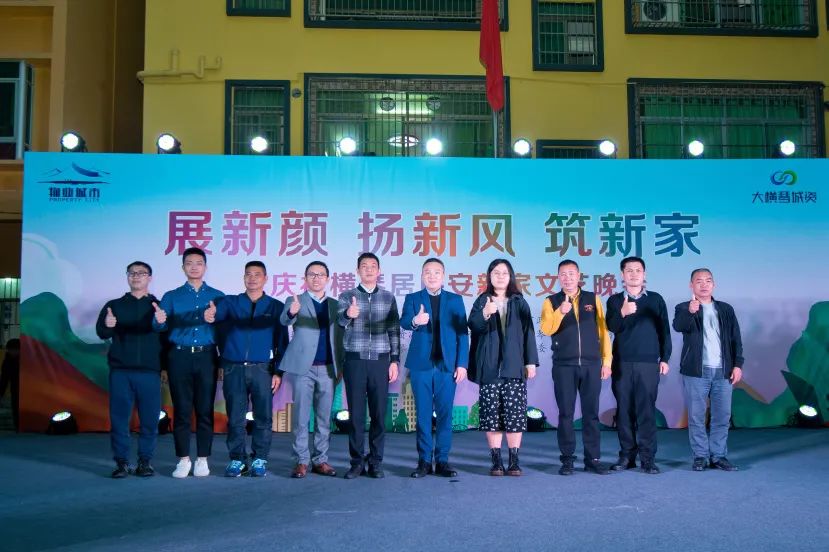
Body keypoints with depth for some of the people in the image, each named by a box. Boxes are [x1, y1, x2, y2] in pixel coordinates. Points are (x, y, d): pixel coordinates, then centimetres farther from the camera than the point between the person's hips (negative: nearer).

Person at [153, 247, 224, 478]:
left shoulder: (217, 296, 9)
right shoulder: (171, 296, 10)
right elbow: (161, 327, -3)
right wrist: (159, 320, -26)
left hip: (206, 357, 0)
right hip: (180, 357, 0)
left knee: (205, 409, 2)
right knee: (181, 409, 3)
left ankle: (202, 459, 11)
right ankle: (183, 459, 12)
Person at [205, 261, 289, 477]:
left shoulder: (276, 306, 7)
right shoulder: (231, 302, 9)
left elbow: (282, 341, 5)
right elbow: (218, 312, -12)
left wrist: (278, 371, -2)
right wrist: (210, 315, -37)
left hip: (262, 369, -1)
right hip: (233, 369, 1)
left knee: (263, 417, 2)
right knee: (235, 418, 5)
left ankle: (259, 460, 14)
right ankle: (237, 459, 16)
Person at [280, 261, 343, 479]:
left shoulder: (335, 305, 13)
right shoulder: (295, 301, 3)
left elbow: (339, 337, 13)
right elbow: (285, 321, -19)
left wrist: (341, 366, 5)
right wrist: (291, 312, -42)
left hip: (328, 369, 3)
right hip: (303, 368, -3)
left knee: (324, 418, 7)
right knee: (301, 417, 0)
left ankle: (320, 460, 14)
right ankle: (301, 461, 7)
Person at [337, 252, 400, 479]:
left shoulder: (388, 297, 8)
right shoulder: (347, 296, 4)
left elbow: (394, 331, 8)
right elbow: (340, 319, -15)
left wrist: (394, 361, 1)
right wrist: (348, 314, -38)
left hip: (380, 361, 1)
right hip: (354, 361, -1)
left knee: (379, 413, 3)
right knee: (356, 412, 2)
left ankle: (375, 461, 12)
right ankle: (357, 461, 12)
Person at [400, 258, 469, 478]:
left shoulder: (455, 300, 10)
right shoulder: (412, 299, 8)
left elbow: (462, 333, 5)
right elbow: (403, 322, -11)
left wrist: (462, 364, -3)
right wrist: (415, 321, -34)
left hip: (447, 365, 1)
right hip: (421, 365, 0)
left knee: (445, 414, 2)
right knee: (423, 414, 3)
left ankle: (442, 461, 11)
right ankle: (424, 461, 12)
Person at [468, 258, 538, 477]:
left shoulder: (519, 302, 11)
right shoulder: (481, 301, 7)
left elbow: (528, 332, 8)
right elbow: (473, 326, -9)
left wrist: (531, 361, 1)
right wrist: (485, 314, -30)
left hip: (514, 366, 0)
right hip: (489, 367, 0)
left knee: (515, 414, -3)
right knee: (491, 415, -1)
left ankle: (514, 461, 4)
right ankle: (496, 461, 6)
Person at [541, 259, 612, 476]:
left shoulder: (593, 299, 9)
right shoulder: (551, 302, 5)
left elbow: (603, 330, 8)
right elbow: (546, 330, -11)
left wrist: (606, 360, 3)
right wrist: (561, 312, -26)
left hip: (592, 364, 1)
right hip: (563, 366, -1)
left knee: (591, 412, 5)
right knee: (566, 413, 2)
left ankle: (593, 458, 12)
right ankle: (567, 459, 10)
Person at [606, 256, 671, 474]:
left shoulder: (656, 299, 9)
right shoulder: (615, 300, 8)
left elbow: (664, 331, 9)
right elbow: (611, 327, -7)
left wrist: (665, 358, 4)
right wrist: (623, 313, -26)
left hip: (649, 363, -1)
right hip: (622, 363, 1)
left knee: (646, 410, -3)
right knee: (624, 409, 3)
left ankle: (648, 457, 1)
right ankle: (627, 455, 10)